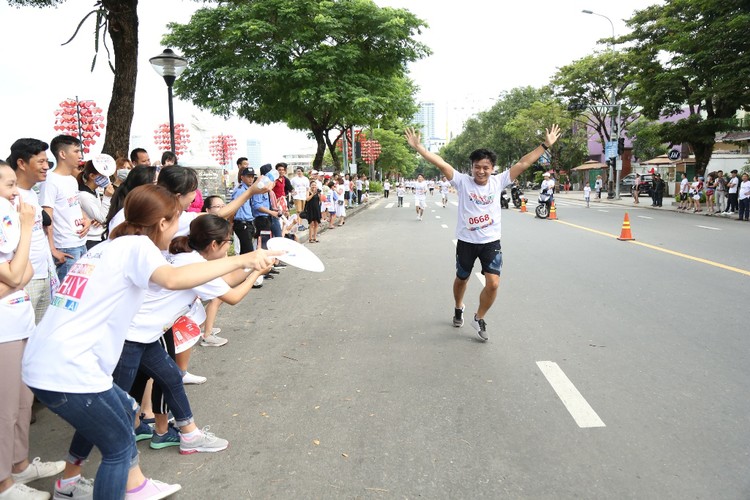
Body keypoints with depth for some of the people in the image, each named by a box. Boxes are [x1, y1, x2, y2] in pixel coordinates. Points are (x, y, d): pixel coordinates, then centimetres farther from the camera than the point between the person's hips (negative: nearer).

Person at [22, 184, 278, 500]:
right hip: (68, 373, -9)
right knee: (120, 447, 7)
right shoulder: (137, 245, -10)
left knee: (122, 409, 29)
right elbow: (173, 279, -31)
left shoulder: (107, 246, 16)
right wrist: (240, 260, -31)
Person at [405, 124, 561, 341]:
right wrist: (418, 147, -21)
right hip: (466, 241, 0)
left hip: (491, 242, 1)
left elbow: (523, 163, -5)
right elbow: (441, 163, -16)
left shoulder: (498, 182, -4)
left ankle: (479, 318, 12)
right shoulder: (462, 181, -9)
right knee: (461, 279, 19)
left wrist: (546, 145, -6)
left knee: (493, 283, -13)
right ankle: (458, 308, 49)